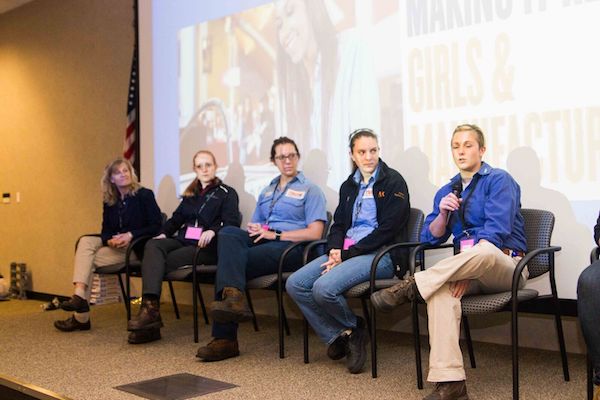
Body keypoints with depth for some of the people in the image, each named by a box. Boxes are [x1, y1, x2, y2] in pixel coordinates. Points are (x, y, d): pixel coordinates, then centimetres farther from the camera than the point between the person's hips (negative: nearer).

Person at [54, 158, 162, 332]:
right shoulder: (109, 202, 12)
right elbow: (106, 230, 12)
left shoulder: (145, 195, -4)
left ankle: (81, 317, -17)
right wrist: (110, 239, -12)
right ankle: (79, 295, -35)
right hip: (113, 245, 6)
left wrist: (131, 235, -20)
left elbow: (156, 226, -10)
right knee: (85, 241, -23)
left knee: (88, 258, -21)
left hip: (135, 249, -6)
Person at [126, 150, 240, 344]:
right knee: (152, 245, -28)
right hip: (183, 241, 5)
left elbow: (231, 223, -6)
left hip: (207, 247, -5)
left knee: (162, 262, -27)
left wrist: (213, 231, -26)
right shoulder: (190, 194, 28)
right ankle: (150, 306, -43)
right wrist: (163, 233, 1)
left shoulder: (227, 193, 8)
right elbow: (176, 218, 22)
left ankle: (151, 311, -30)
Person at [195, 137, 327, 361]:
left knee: (228, 261, -27)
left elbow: (314, 233, -5)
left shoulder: (310, 190, 8)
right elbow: (254, 228, 25)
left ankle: (225, 338, -29)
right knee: (228, 233, -28)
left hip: (290, 247, -6)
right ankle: (232, 297, -46)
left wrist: (274, 234, -10)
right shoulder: (266, 192, 28)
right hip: (262, 242, 6)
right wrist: (254, 230, -1)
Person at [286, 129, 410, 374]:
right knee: (294, 284, -12)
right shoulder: (349, 186, 20)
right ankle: (338, 337, -3)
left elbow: (387, 229, -11)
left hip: (381, 254, -7)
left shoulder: (393, 183, -3)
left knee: (324, 288, -29)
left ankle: (352, 329, 2)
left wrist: (347, 255, -14)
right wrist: (334, 249, -5)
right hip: (344, 252, 7)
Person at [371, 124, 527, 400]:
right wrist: (443, 214, -8)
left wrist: (468, 272, -24)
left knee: (484, 250, -41)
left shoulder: (499, 180, 0)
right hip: (464, 267, 4)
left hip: (505, 266, -3)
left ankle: (410, 287, -31)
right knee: (441, 288, -33)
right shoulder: (447, 191, 18)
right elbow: (431, 238, 13)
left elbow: (496, 230, -14)